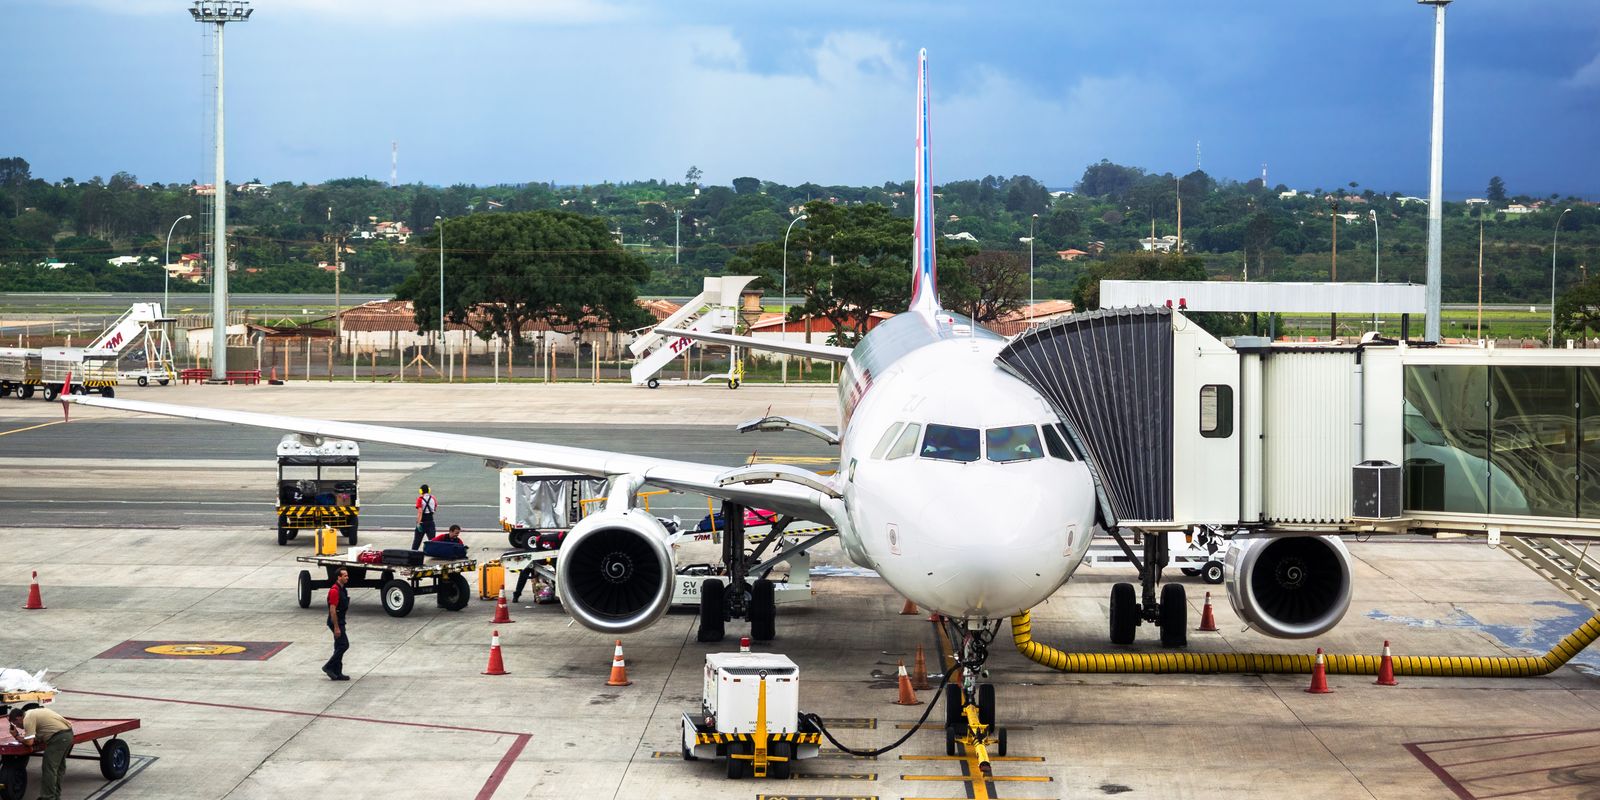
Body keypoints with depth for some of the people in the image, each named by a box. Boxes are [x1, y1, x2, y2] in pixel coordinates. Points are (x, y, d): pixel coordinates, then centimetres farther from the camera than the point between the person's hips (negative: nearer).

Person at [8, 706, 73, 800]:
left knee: (49, 769, -3)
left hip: (59, 737, -10)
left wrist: (17, 737, 6)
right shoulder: (33, 712, 24)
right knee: (58, 768, 18)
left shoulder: (28, 719, -6)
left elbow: (29, 742, -10)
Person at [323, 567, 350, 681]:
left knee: (339, 647, 10)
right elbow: (332, 610, -22)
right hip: (336, 622, -10)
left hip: (340, 621, 10)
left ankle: (337, 673, 12)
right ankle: (328, 667, -4)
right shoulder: (335, 590, -19)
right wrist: (336, 627, -23)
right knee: (344, 645, -10)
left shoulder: (343, 589, 13)